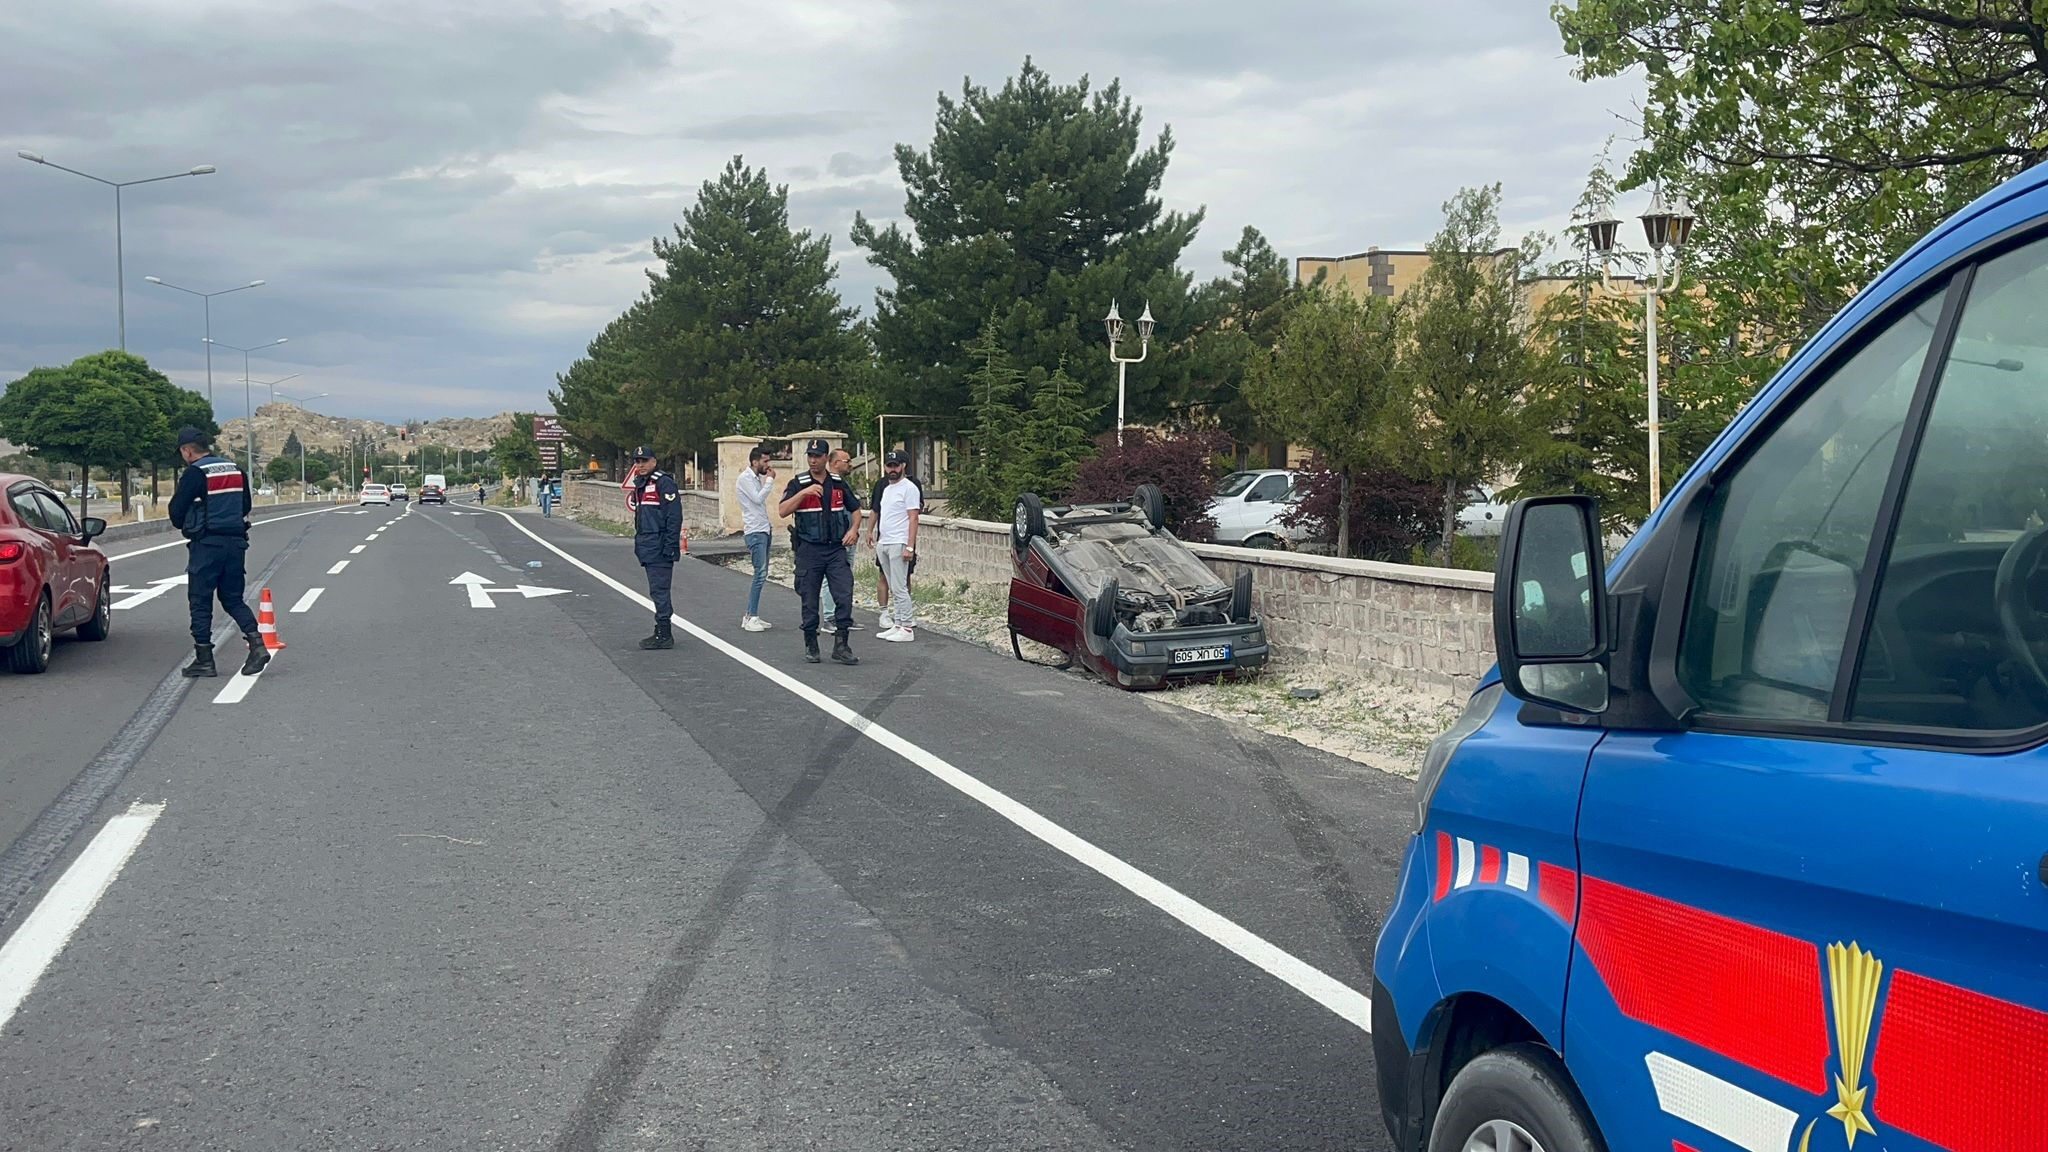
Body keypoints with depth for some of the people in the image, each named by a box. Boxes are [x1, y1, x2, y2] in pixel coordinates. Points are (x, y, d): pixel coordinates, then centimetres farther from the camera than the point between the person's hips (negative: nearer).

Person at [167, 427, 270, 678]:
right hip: (236, 542, 6)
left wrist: (186, 526, 12)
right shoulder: (236, 469, 10)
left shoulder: (195, 473, -10)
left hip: (207, 544, -6)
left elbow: (177, 511, -8)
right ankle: (257, 644, -5)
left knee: (200, 601, 4)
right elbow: (246, 506, 17)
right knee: (233, 599, 14)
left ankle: (204, 659, 5)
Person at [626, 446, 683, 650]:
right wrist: (639, 542, 21)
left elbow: (674, 516, -17)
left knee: (659, 590, -9)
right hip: (647, 547, 10)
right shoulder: (639, 483, 17)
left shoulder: (664, 482, -12)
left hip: (659, 547, -10)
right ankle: (661, 633, 19)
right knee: (657, 591, 13)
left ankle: (664, 635, -5)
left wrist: (671, 546, -21)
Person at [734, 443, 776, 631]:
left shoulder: (758, 478, 17)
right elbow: (758, 498, -19)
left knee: (762, 574, 9)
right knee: (760, 574, -13)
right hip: (755, 531, -9)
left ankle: (752, 616, 12)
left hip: (764, 530, 9)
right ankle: (751, 618, -12)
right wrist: (770, 479, -10)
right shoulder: (745, 478, -10)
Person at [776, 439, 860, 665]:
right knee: (810, 601, 4)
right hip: (809, 550, -2)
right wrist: (804, 492, -23)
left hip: (836, 548, 2)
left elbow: (855, 508, 21)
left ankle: (841, 645, -1)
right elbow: (783, 510, -13)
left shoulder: (839, 483, 9)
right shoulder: (798, 483, 0)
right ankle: (810, 646, 17)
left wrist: (853, 530, 3)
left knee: (844, 596, -7)